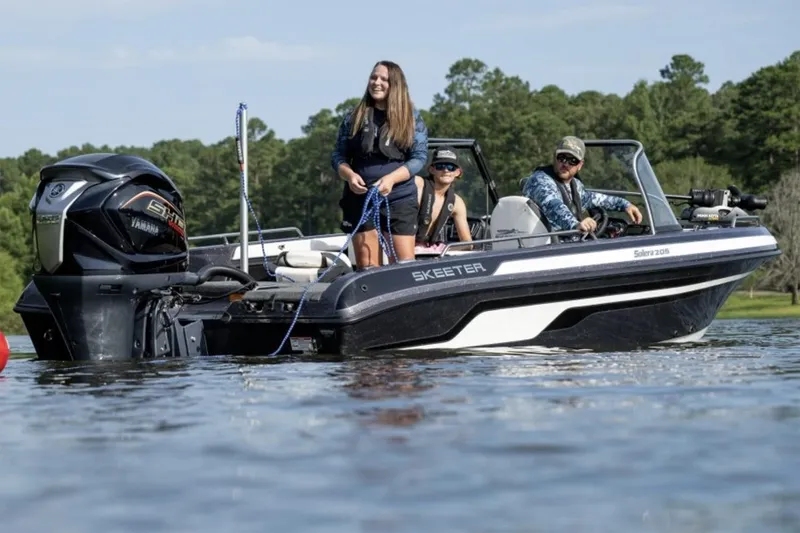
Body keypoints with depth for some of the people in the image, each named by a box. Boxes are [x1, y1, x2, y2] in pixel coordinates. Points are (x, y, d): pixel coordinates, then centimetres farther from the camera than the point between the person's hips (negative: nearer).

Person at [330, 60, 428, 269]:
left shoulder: (412, 117, 4)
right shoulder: (354, 117, 9)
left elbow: (419, 157, -1)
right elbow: (338, 155, 10)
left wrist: (391, 178, -17)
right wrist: (349, 175, -12)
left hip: (400, 199, -2)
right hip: (360, 199, 2)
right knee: (366, 268, 1)